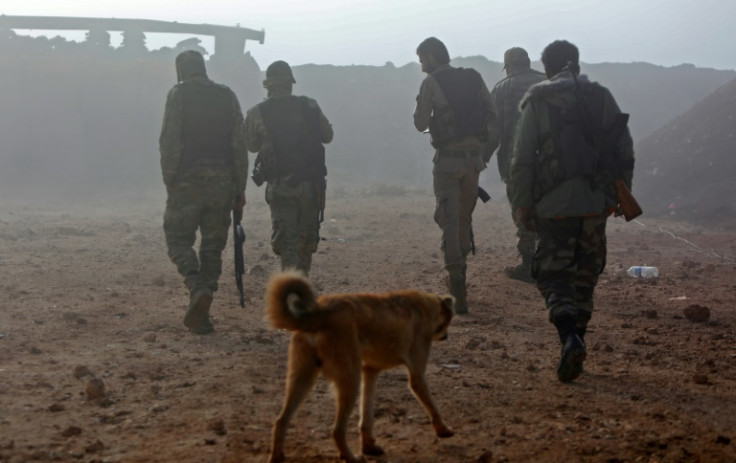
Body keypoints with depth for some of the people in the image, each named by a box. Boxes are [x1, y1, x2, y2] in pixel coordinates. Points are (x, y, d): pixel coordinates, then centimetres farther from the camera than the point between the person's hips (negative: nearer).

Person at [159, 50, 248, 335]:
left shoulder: (179, 95, -2)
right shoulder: (227, 96, 9)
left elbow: (170, 142, -8)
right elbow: (239, 146, 6)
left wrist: (169, 183, -2)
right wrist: (240, 190, 9)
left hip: (188, 181, -3)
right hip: (221, 181, 4)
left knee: (179, 239, 6)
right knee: (213, 246, 9)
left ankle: (198, 288, -20)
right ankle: (200, 316, 8)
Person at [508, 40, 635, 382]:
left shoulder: (537, 101, -2)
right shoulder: (602, 97, 7)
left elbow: (522, 159, -5)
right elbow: (624, 151, 8)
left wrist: (522, 205, 2)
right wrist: (619, 194, 17)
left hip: (554, 203, -3)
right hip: (596, 202, 3)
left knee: (553, 274, 1)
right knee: (585, 274, 16)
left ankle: (570, 338, -21)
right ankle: (577, 338, 18)